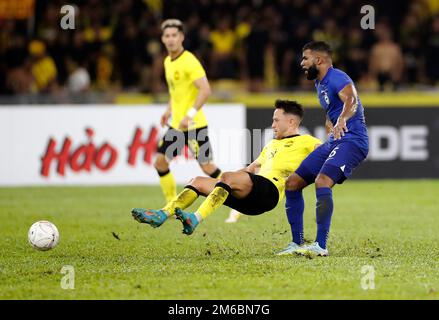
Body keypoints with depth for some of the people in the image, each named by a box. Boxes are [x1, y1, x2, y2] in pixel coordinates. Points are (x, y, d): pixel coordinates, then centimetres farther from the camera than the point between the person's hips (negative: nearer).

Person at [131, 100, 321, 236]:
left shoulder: (304, 142, 9)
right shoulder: (272, 144, 34)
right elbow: (251, 169, 39)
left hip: (269, 190, -9)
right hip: (250, 198, 9)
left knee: (227, 177, -33)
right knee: (198, 182, 0)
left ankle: (195, 219, -47)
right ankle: (162, 215, -17)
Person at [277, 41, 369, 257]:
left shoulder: (337, 78, -14)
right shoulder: (319, 83, 18)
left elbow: (351, 100, -35)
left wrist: (342, 120, -54)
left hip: (352, 140, -10)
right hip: (333, 141, 10)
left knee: (322, 181, -31)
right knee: (292, 183, 6)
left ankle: (321, 246, -31)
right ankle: (297, 244, 12)